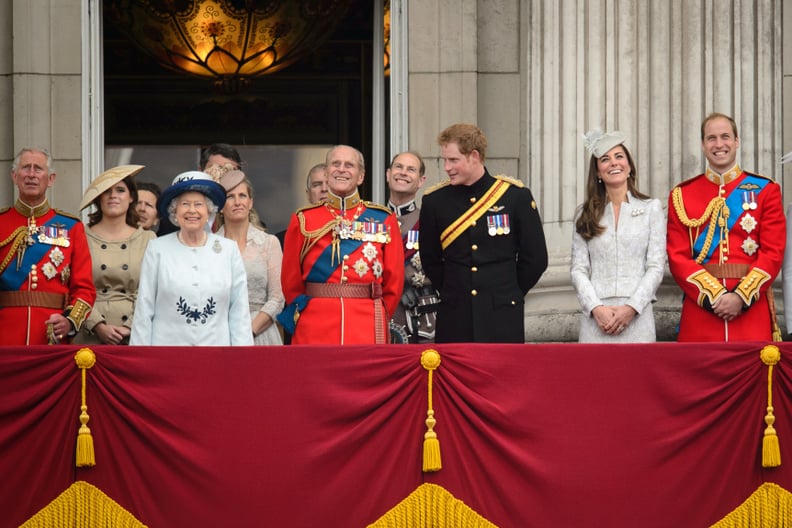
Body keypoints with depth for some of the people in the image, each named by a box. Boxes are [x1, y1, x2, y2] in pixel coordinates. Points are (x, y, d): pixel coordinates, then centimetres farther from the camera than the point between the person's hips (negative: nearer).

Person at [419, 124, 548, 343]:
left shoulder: (516, 195, -1)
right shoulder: (435, 200, 4)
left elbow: (535, 259, 5)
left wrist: (510, 295, 8)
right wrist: (453, 293, 11)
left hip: (502, 321, -1)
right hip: (454, 321, 2)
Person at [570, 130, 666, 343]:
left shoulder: (651, 208, 9)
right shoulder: (586, 214, 12)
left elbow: (656, 267, 3)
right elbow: (578, 269, 6)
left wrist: (631, 308, -9)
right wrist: (596, 308, -10)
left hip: (637, 318, -1)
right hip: (596, 317, 1)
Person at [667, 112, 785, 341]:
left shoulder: (765, 190, 7)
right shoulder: (681, 195, 8)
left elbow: (773, 253, 0)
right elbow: (677, 256, 1)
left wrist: (741, 297, -13)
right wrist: (713, 296, -13)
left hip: (752, 306, 0)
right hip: (700, 308, 0)